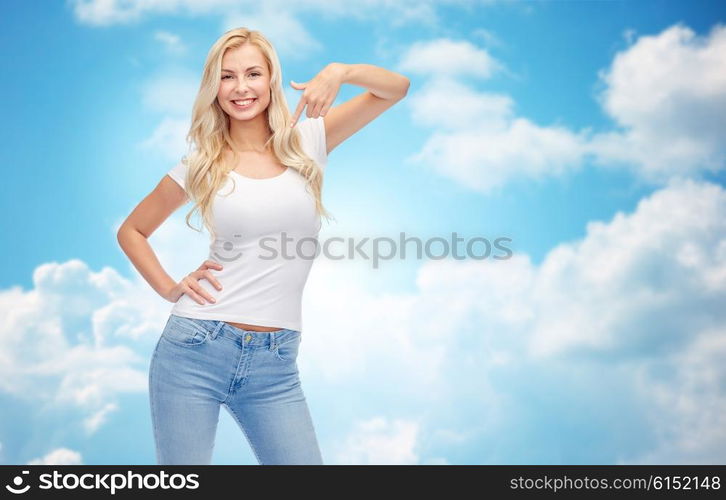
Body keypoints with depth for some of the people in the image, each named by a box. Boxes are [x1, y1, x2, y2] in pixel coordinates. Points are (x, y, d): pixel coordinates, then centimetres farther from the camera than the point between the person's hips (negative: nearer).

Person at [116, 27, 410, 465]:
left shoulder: (307, 143, 5)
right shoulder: (201, 164, 4)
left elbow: (396, 88, 2)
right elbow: (132, 231, 16)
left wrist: (340, 71, -16)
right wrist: (169, 289, 3)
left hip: (275, 364, 1)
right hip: (195, 349, 0)